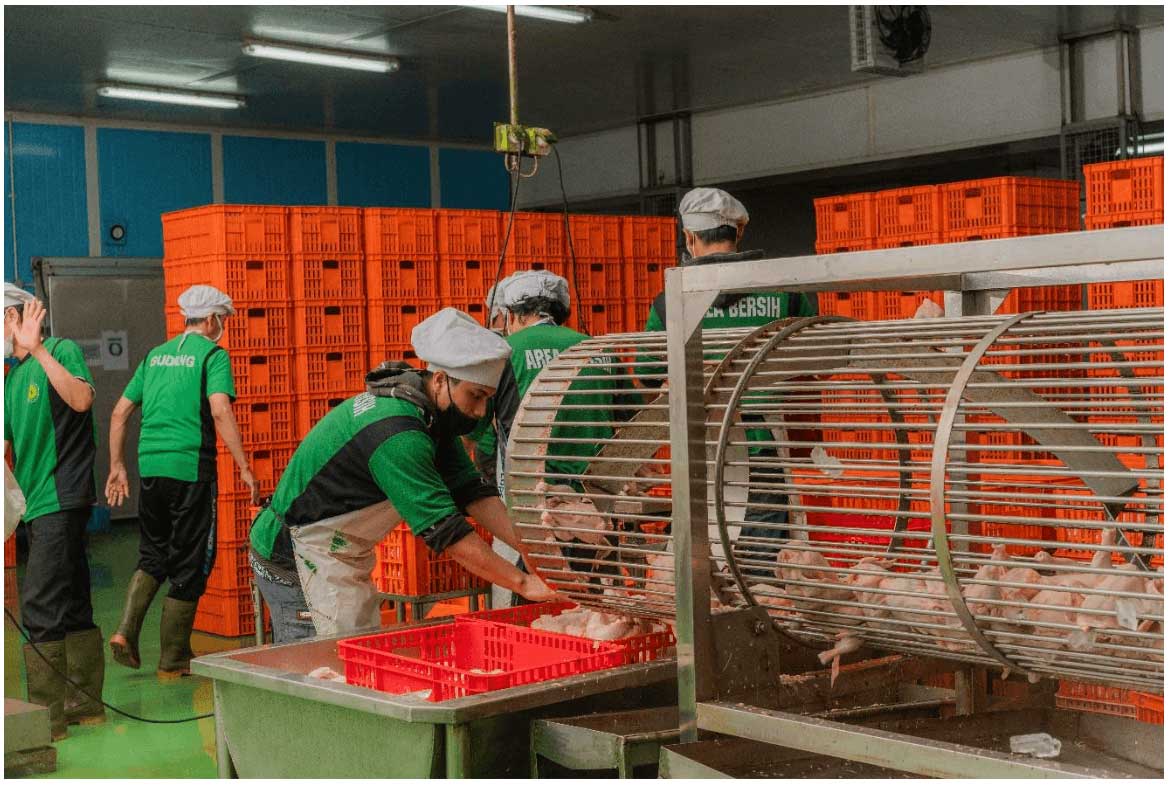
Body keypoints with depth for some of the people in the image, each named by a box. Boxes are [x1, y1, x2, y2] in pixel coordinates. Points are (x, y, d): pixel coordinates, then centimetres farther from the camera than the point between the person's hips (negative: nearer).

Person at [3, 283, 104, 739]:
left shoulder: (63, 350, -6)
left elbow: (82, 399, -26)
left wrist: (37, 349, -28)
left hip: (61, 499, -9)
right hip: (39, 504, 9)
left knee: (39, 605, -10)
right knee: (71, 606, 13)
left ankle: (45, 712, -6)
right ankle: (86, 703, 20)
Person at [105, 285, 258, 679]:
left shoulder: (155, 355, 16)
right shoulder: (212, 354, -2)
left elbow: (119, 413, 16)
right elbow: (220, 411, -17)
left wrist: (117, 466, 22)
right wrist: (244, 467, -16)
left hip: (150, 468, 6)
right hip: (191, 469, -6)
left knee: (153, 554, 21)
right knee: (189, 564, 4)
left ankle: (126, 631, 1)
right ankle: (173, 660, 10)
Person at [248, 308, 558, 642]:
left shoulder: (433, 414, 2)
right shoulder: (394, 432, -29)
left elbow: (472, 491, -2)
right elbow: (446, 530, -30)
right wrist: (522, 583, -27)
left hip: (342, 560, 10)